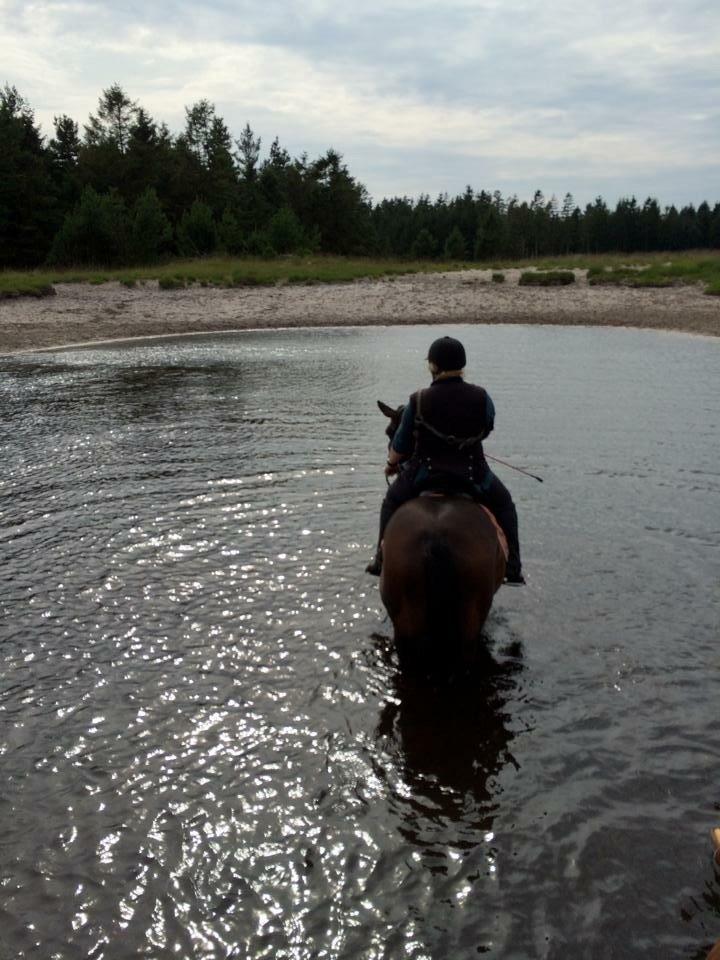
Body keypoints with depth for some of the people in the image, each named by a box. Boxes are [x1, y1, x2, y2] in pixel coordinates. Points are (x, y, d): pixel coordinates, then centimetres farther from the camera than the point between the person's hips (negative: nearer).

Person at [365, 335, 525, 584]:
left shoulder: (418, 401, -12)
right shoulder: (481, 397, -8)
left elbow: (400, 446, -1)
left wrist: (391, 464, 21)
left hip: (424, 475, 0)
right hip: (472, 475, 1)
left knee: (392, 501, 28)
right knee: (503, 503, 26)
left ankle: (382, 560, 30)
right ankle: (513, 568, 21)